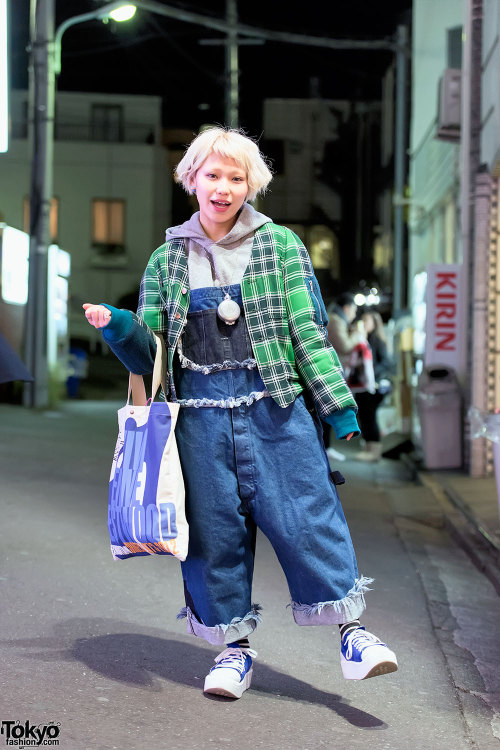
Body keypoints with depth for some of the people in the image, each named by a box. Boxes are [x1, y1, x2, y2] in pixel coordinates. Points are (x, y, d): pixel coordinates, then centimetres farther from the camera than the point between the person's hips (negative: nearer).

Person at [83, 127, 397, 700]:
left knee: (303, 514, -5)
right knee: (215, 526, 4)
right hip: (200, 412, 2)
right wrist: (118, 327, -6)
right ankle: (234, 645, 17)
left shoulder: (281, 245, 7)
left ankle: (351, 632, 6)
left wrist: (337, 405, 1)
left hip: (274, 407, -2)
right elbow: (151, 349, 14)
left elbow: (310, 331, 6)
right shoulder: (167, 259, 12)